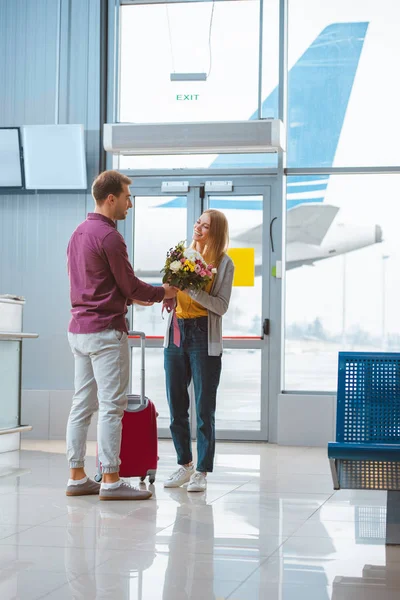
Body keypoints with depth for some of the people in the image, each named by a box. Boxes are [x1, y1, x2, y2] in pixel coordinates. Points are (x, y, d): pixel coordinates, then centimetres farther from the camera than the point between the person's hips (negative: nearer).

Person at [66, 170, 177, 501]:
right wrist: (162, 293, 6)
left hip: (79, 330, 9)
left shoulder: (79, 233, 14)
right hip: (106, 330, -9)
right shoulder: (109, 236, -15)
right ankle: (110, 480, -4)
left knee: (82, 404, 9)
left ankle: (77, 477, 12)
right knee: (111, 406, -5)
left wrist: (132, 297, 22)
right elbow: (130, 285, -10)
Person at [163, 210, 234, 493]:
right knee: (176, 406, 9)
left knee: (204, 409, -1)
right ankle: (185, 464, 24)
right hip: (176, 333, 5)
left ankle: (202, 472, 5)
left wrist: (192, 289, -19)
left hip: (204, 338, -5)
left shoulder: (224, 263, -3)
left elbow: (222, 306, -10)